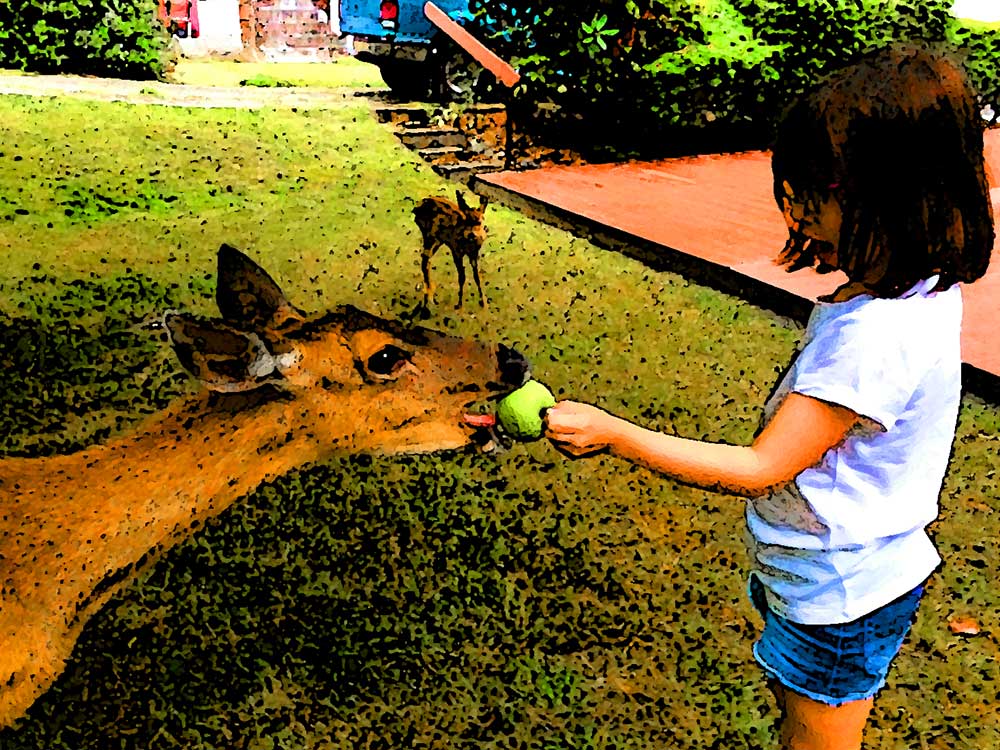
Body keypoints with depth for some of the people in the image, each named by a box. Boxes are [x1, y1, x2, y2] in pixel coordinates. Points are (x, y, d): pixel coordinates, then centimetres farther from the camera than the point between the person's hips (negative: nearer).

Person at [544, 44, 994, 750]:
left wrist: (613, 434, -28)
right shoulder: (923, 289, -4)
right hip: (852, 575, 9)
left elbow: (759, 469, -30)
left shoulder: (876, 336, -34)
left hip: (839, 595, -9)